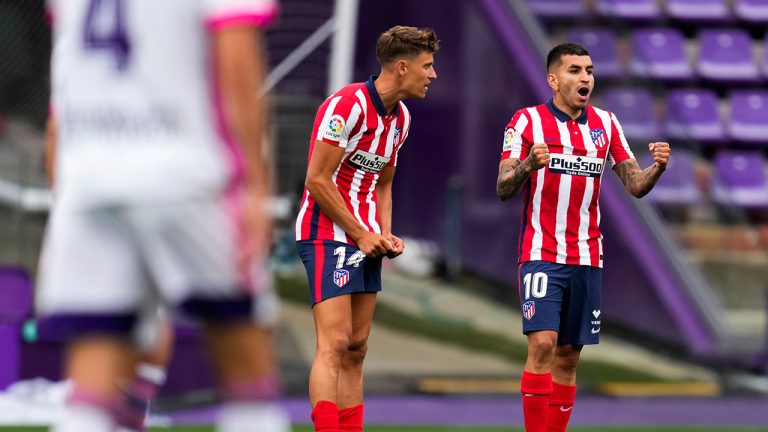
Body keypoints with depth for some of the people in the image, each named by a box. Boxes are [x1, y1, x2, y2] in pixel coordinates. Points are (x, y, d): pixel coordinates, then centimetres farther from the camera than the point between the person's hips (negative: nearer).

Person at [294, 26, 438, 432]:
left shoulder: (400, 117, 11)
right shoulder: (348, 105, -17)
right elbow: (317, 181, -18)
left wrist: (385, 235, 6)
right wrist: (361, 234, -13)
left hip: (365, 240, 9)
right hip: (327, 235, -9)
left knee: (355, 350, 7)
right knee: (335, 343, -17)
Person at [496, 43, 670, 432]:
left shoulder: (606, 123, 9)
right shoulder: (527, 121, -4)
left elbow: (635, 185, 8)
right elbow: (503, 189, -8)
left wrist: (657, 168, -13)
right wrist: (527, 166, -29)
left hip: (587, 259, 4)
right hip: (542, 256, -4)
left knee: (568, 357, 5)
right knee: (542, 344, -17)